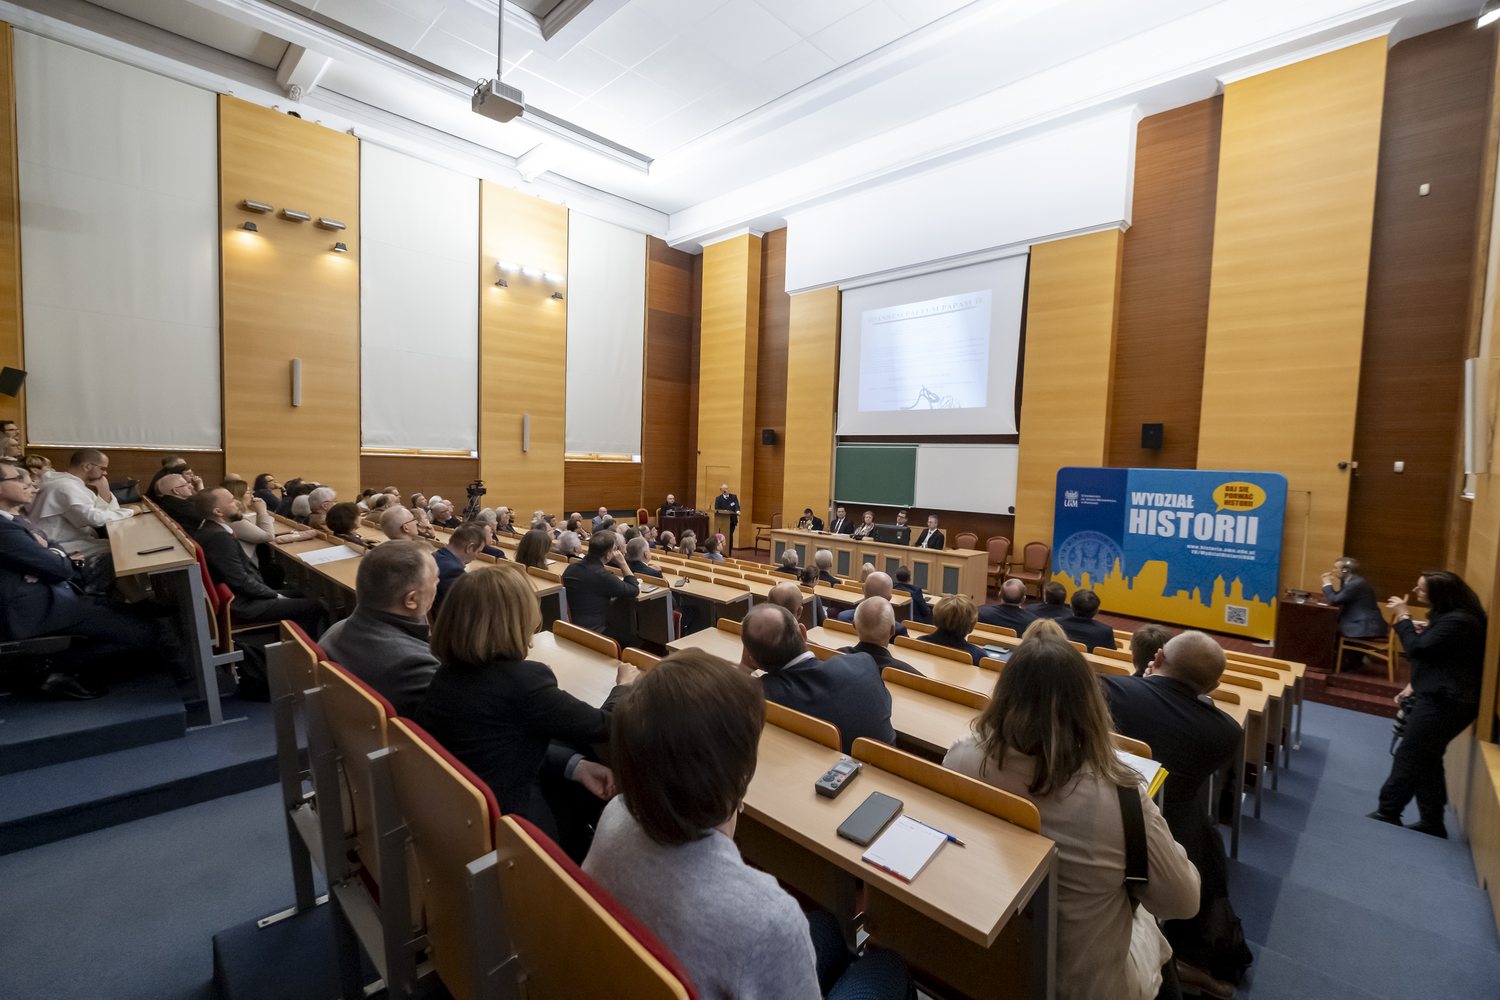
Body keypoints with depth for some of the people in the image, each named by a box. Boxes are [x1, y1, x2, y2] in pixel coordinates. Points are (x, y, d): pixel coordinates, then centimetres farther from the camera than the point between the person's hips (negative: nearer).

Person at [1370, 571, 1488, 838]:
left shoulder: (1458, 621, -21)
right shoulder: (1450, 616, 14)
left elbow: (1418, 649, -22)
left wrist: (1403, 616, -12)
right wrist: (1414, 686, 14)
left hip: (1445, 702, -11)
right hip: (1439, 697, 11)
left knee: (1409, 757, -1)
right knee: (1425, 760, 15)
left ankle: (1387, 814, 9)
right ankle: (1432, 822, 22)